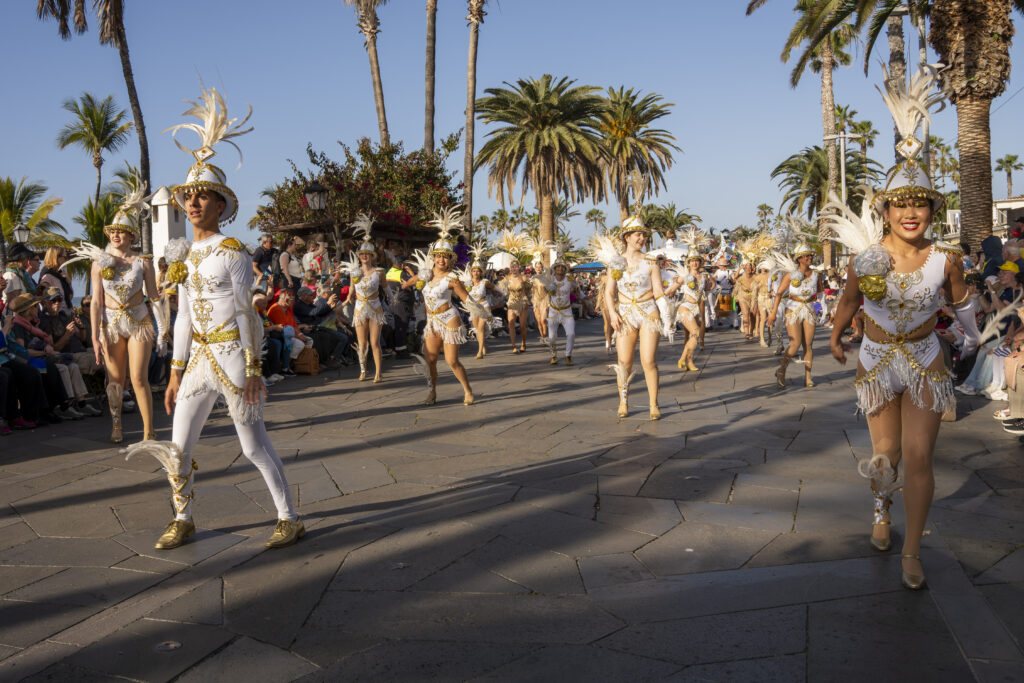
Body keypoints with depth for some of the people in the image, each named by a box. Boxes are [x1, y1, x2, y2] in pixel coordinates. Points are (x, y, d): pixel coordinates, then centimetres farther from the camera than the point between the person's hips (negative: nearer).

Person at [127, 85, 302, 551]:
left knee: (253, 445, -1)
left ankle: (289, 519, 11)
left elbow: (247, 313, -11)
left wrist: (253, 369, -13)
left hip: (232, 355, -7)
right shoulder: (184, 257, 11)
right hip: (199, 358, 7)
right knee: (178, 447, 10)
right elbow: (183, 319, 13)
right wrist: (176, 374, 12)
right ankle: (183, 520, 28)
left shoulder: (233, 252, -9)